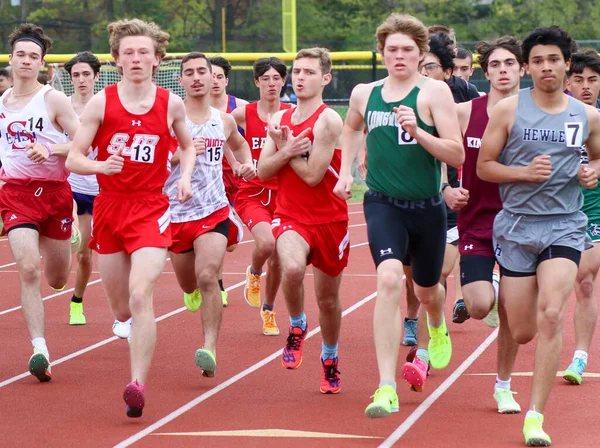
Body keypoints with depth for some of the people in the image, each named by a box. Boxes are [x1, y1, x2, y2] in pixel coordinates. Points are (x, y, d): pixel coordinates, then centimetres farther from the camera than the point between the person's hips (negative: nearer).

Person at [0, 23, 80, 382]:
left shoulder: (54, 100, -7)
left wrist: (50, 150, -24)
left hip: (54, 190, -1)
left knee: (57, 281, 12)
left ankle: (52, 245, 51)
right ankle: (40, 349, -18)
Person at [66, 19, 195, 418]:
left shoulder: (171, 104, 1)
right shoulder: (101, 103, -2)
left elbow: (188, 146, 21)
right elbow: (73, 159, -3)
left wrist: (185, 176, 2)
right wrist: (101, 166, -23)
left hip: (152, 209, -2)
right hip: (109, 208, 2)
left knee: (140, 296, -21)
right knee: (122, 310, 11)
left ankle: (138, 385, -24)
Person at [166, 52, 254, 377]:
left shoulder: (224, 120, 8)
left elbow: (239, 144, 31)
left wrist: (247, 163, 11)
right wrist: (182, 153, -24)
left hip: (214, 210, 0)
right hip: (176, 212, 0)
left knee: (208, 277, -21)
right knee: (188, 283, 17)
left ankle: (210, 350, -25)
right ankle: (193, 292, 57)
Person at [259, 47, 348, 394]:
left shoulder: (328, 120, -13)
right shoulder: (280, 119, 7)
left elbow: (312, 175, -18)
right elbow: (263, 171, 3)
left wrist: (285, 148, -8)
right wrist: (285, 152, -14)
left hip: (329, 219, -2)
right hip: (291, 216, 2)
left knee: (328, 298, 12)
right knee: (292, 268, -31)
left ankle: (330, 359, 37)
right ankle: (297, 327, -2)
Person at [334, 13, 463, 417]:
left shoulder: (434, 92, -8)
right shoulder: (364, 94, 3)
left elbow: (457, 155, -14)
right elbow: (353, 128, 28)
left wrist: (417, 132, -27)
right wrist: (345, 171, 17)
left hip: (428, 207, 0)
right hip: (384, 204, 0)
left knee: (426, 290, 19)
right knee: (390, 279, -24)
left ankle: (438, 327, 61)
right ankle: (387, 388, -27)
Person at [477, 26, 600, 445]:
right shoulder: (509, 109, -2)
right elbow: (484, 165, 2)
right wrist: (525, 172, -14)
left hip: (565, 225, 0)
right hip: (517, 224, 0)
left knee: (550, 314, -21)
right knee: (522, 333, 2)